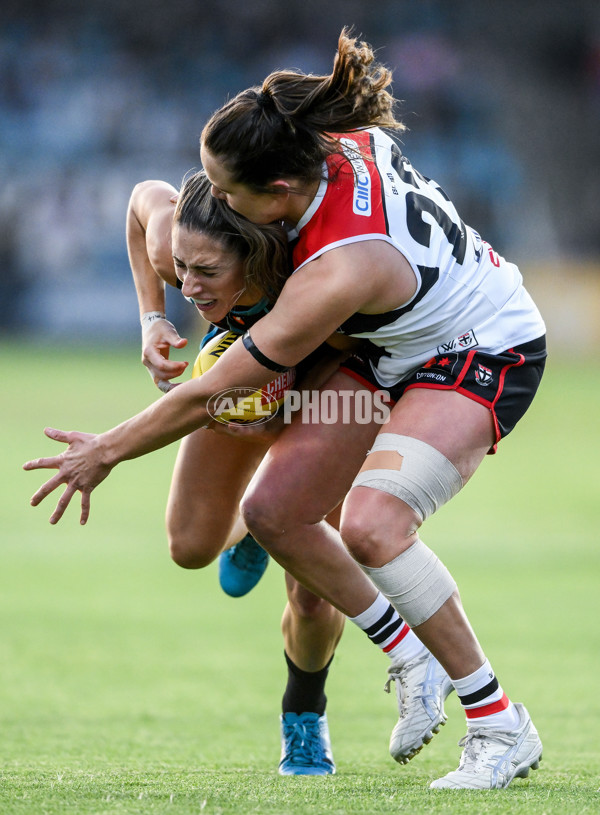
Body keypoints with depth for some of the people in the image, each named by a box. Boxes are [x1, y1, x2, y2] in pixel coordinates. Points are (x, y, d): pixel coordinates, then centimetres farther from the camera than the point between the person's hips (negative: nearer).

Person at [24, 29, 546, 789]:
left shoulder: (339, 273, -37)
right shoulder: (340, 140, -17)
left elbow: (210, 392, -27)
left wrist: (107, 451, -13)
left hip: (485, 356, -9)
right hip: (395, 346, 9)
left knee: (370, 525, -29)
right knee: (274, 512, -3)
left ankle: (501, 727, -16)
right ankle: (414, 661, 16)